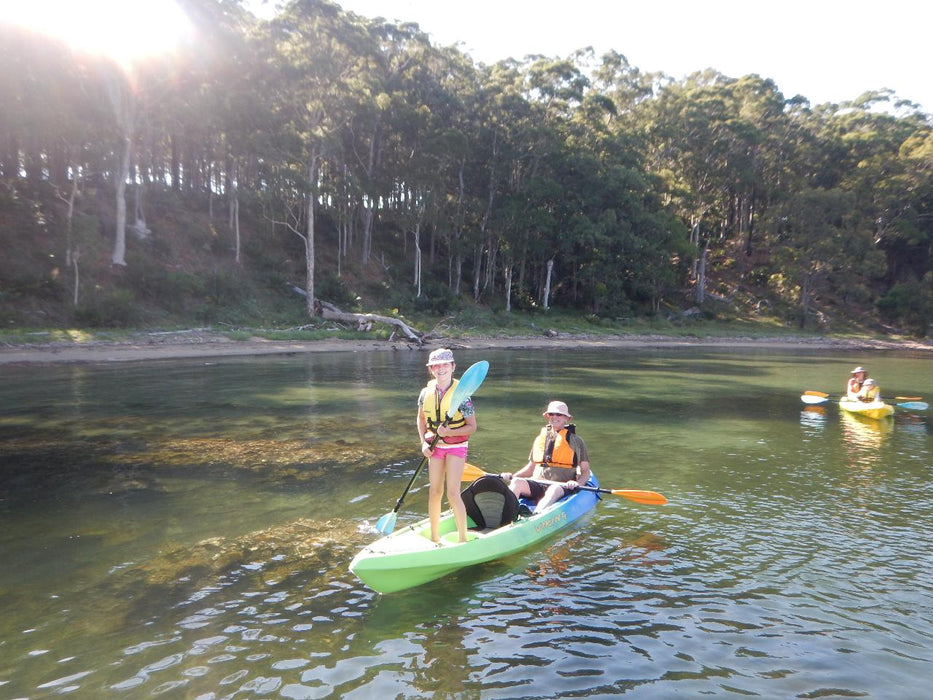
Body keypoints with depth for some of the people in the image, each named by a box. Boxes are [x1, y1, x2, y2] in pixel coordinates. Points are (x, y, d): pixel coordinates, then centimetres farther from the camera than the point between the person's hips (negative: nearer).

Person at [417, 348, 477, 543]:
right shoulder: (426, 393, -2)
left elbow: (472, 427, -12)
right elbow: (421, 419, 12)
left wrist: (449, 432, -25)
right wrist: (424, 443, -1)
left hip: (456, 447, -4)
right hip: (435, 447, 4)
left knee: (452, 493, -9)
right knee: (434, 492, 10)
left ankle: (463, 539, 6)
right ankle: (434, 537, 25)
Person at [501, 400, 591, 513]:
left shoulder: (576, 441, 11)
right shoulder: (540, 438, 21)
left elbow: (586, 472, 9)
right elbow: (531, 467, 27)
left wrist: (577, 483, -14)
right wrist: (512, 476, 10)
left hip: (563, 487, -3)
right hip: (537, 484, 4)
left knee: (554, 489, -38)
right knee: (517, 482, -26)